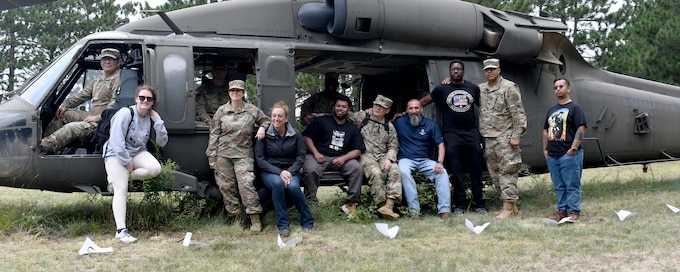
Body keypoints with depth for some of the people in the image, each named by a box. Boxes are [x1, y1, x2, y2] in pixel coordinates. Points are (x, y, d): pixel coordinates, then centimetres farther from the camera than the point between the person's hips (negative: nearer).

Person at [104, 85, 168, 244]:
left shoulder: (151, 118, 3)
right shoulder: (125, 113, -13)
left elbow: (162, 142, 0)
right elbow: (116, 141, -19)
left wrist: (157, 121, -10)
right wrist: (128, 164, -19)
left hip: (138, 152, 5)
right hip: (116, 154, -5)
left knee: (155, 168, -26)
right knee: (121, 190, -19)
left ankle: (119, 178, -4)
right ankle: (121, 230, -21)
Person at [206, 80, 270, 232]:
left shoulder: (252, 110, 7)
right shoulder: (221, 111, 7)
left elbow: (266, 120, 23)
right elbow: (214, 135, 8)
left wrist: (262, 128, -1)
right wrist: (212, 157, 3)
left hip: (243, 154, -2)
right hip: (223, 154, 2)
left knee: (246, 184, -14)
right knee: (226, 186, 2)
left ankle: (255, 219, -10)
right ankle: (234, 217, 12)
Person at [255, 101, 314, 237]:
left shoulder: (296, 134, 0)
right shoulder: (264, 135, -3)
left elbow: (300, 157, -1)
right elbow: (259, 159, -7)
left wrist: (289, 172, -18)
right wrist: (279, 172, -18)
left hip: (291, 171, 1)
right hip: (270, 171, 0)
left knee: (293, 186, -32)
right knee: (277, 183, -35)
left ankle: (307, 221, -13)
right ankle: (283, 225, -25)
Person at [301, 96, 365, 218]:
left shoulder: (352, 128, 17)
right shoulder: (321, 121, 10)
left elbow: (358, 150, 9)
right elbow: (307, 137, 3)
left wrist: (344, 158, -10)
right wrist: (315, 153, -13)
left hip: (341, 158, 2)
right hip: (319, 156, -2)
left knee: (357, 168, -26)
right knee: (310, 170, -35)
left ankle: (352, 203, -18)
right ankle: (311, 201, -19)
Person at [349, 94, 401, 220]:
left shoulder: (389, 126, 16)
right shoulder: (361, 117, 8)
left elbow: (393, 146, 13)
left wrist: (389, 159, -8)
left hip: (383, 156, 3)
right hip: (366, 155, -3)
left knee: (395, 172, -27)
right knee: (376, 173, -33)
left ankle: (389, 205, -36)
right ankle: (381, 205, -26)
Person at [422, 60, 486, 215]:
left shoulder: (473, 88, 11)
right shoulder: (442, 89, 6)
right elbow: (422, 102, 10)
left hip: (472, 133, 2)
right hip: (452, 134, -1)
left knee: (476, 171, 1)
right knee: (456, 172, -1)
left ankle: (479, 204, 8)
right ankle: (459, 206, 4)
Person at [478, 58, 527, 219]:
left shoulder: (509, 87, -4)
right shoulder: (481, 89, 15)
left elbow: (518, 114, -8)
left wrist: (516, 136, -14)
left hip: (504, 138, -7)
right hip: (487, 139, 7)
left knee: (507, 172, -8)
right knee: (495, 174, 9)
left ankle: (509, 207, -7)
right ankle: (512, 206, 17)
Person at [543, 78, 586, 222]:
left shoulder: (575, 108, -1)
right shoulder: (552, 110, 20)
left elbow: (581, 129, -10)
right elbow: (546, 131, 23)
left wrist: (573, 148, -16)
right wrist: (545, 149, 13)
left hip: (569, 154, -7)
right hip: (552, 155, 7)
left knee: (572, 185, -4)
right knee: (559, 186, 11)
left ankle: (574, 211, 0)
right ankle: (562, 209, 18)